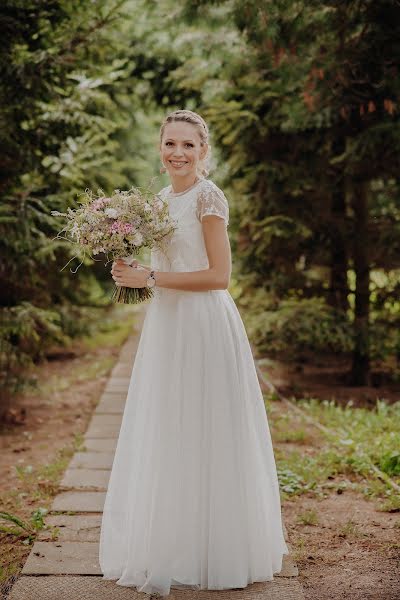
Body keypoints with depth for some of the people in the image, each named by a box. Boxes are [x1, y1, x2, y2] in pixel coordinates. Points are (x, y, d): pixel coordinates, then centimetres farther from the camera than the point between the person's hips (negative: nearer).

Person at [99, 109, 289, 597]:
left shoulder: (207, 196, -11)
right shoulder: (162, 198, 14)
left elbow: (218, 275, -16)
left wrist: (149, 277, -17)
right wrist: (132, 272, 4)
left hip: (204, 326, -9)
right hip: (166, 324, 9)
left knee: (198, 439, -2)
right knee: (165, 438, 12)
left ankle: (209, 554, 11)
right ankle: (170, 549, 23)